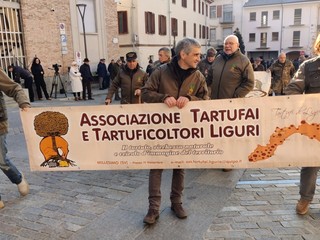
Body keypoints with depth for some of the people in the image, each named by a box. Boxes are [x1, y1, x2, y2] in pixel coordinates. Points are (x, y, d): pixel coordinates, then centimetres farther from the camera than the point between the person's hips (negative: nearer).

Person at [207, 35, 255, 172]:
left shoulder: (243, 61, -5)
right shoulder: (218, 59, 12)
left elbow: (249, 83, -9)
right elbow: (210, 78, 21)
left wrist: (236, 97, -16)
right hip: (215, 102, 5)